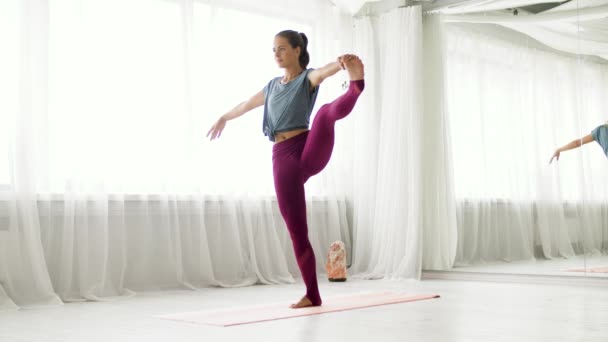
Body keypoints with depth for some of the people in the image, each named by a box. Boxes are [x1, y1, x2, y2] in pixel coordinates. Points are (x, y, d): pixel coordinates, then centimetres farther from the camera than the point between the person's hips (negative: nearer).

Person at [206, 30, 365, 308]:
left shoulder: (308, 78, 5)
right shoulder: (273, 86, 23)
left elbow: (325, 71, -20)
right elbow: (248, 104, 42)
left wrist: (344, 63, -44)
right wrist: (224, 118, 59)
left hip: (310, 149, -4)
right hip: (282, 158, 4)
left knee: (327, 111, -34)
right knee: (296, 231, 0)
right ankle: (312, 295, 6)